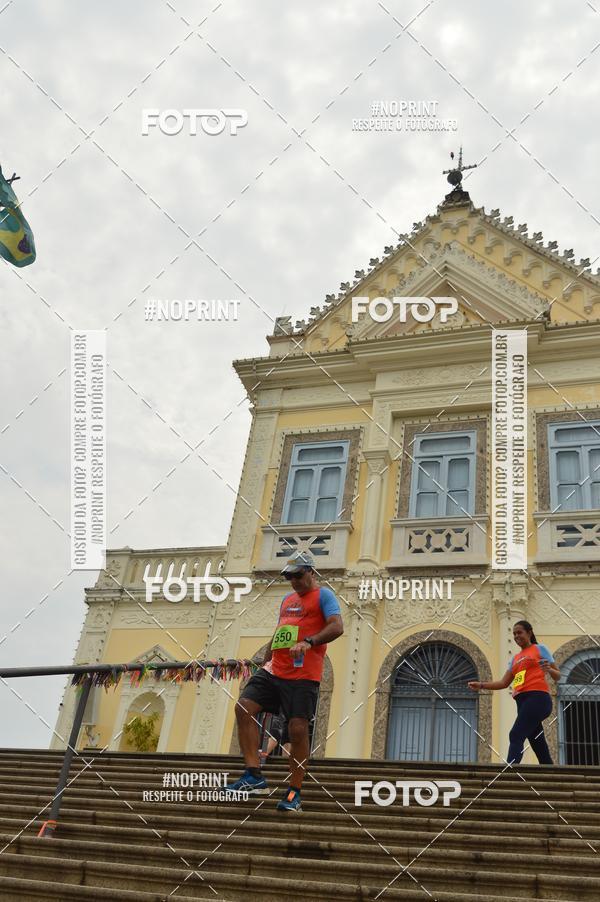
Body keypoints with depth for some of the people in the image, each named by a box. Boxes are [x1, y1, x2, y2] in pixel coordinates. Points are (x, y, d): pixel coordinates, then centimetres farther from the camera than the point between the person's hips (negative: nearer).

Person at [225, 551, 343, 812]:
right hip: (274, 671, 7)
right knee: (244, 708, -9)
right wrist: (265, 663, 22)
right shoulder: (287, 599, 23)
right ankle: (254, 775, -6)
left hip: (303, 676, -7)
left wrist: (309, 642, -30)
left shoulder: (323, 595, 0)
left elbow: (337, 626, -16)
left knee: (298, 730, -8)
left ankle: (294, 793, 6)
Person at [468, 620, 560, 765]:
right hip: (522, 701, 7)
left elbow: (558, 676, 6)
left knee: (516, 736, -22)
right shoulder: (515, 658, 25)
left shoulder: (539, 649, 9)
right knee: (539, 746, 3)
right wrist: (481, 685, 9)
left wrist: (549, 669, -17)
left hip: (537, 697, -7)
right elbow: (504, 683, 21)